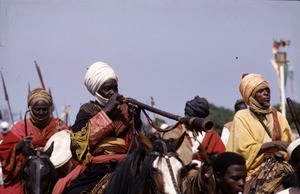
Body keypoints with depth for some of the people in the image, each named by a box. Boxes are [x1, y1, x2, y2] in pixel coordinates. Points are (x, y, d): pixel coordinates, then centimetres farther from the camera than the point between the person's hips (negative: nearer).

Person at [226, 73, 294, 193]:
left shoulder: (278, 117, 17)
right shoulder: (241, 117, 5)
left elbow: (288, 147, 9)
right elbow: (245, 150, -6)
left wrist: (280, 154, -12)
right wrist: (274, 144, -13)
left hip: (278, 164, 4)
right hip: (255, 169, -3)